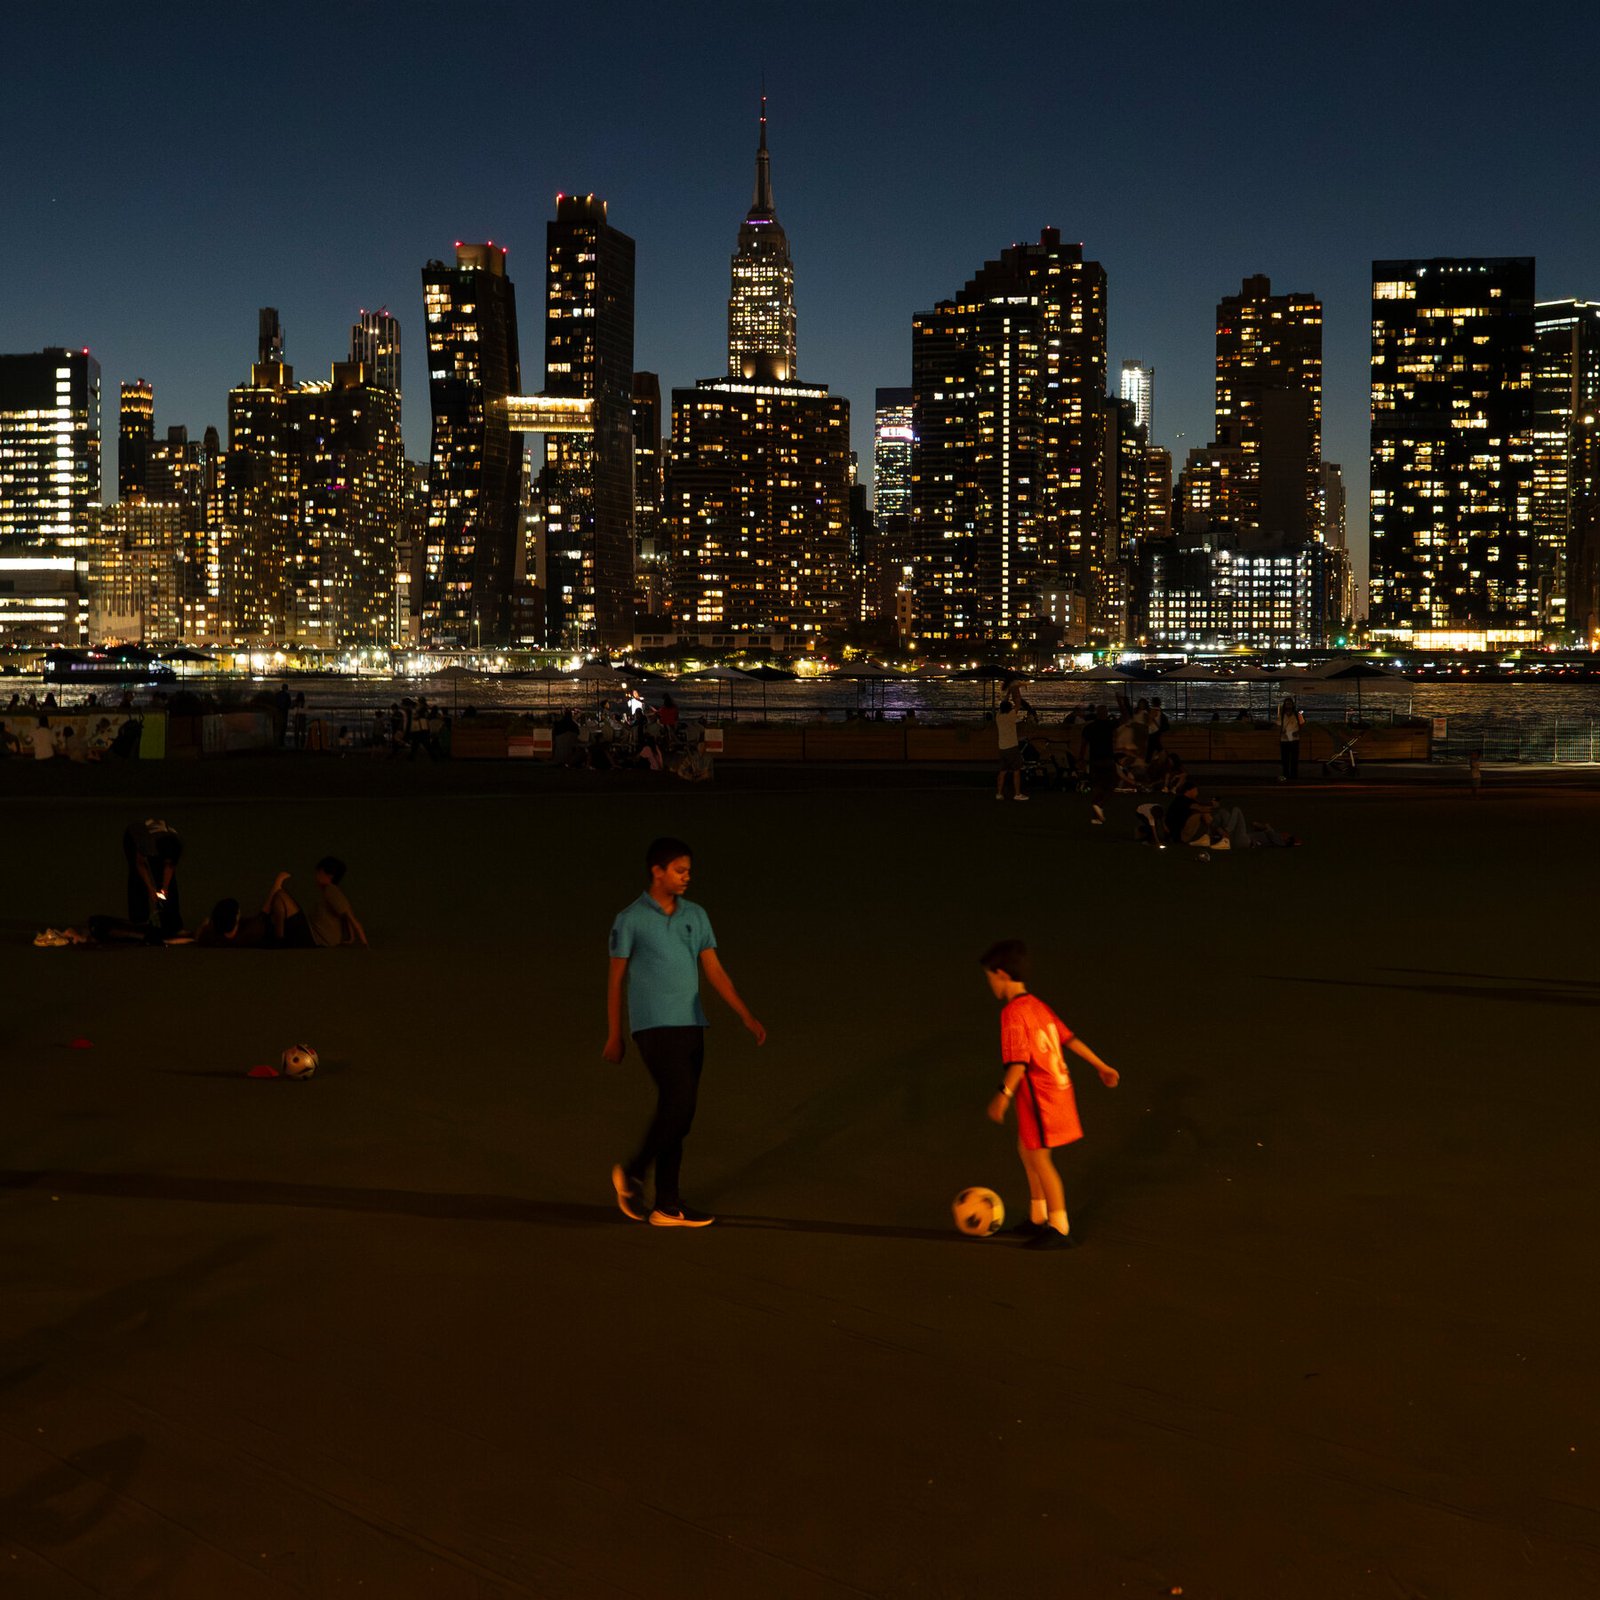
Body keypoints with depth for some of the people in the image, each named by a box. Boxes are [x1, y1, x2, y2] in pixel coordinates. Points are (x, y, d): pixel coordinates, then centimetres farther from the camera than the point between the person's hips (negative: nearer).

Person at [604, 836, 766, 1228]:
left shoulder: (696, 916, 10)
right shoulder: (631, 920, -4)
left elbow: (714, 971, 8)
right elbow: (616, 978, 2)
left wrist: (747, 1018, -2)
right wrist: (614, 1035, 3)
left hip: (691, 1026, 6)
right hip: (654, 1027, -6)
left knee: (679, 1111, 5)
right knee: (679, 1102, -17)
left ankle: (666, 1206, 10)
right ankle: (632, 1173, 3)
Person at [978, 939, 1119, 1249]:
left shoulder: (1012, 1012, -19)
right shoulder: (1038, 1005, 8)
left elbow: (1018, 1060, -26)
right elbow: (1069, 1038, 11)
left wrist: (1003, 1095, -30)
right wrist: (1101, 1067, 17)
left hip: (1038, 1095, -9)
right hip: (1058, 1085, 9)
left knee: (1039, 1158, -1)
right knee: (1027, 1151, 21)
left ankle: (1060, 1229, 6)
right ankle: (1038, 1217, 31)